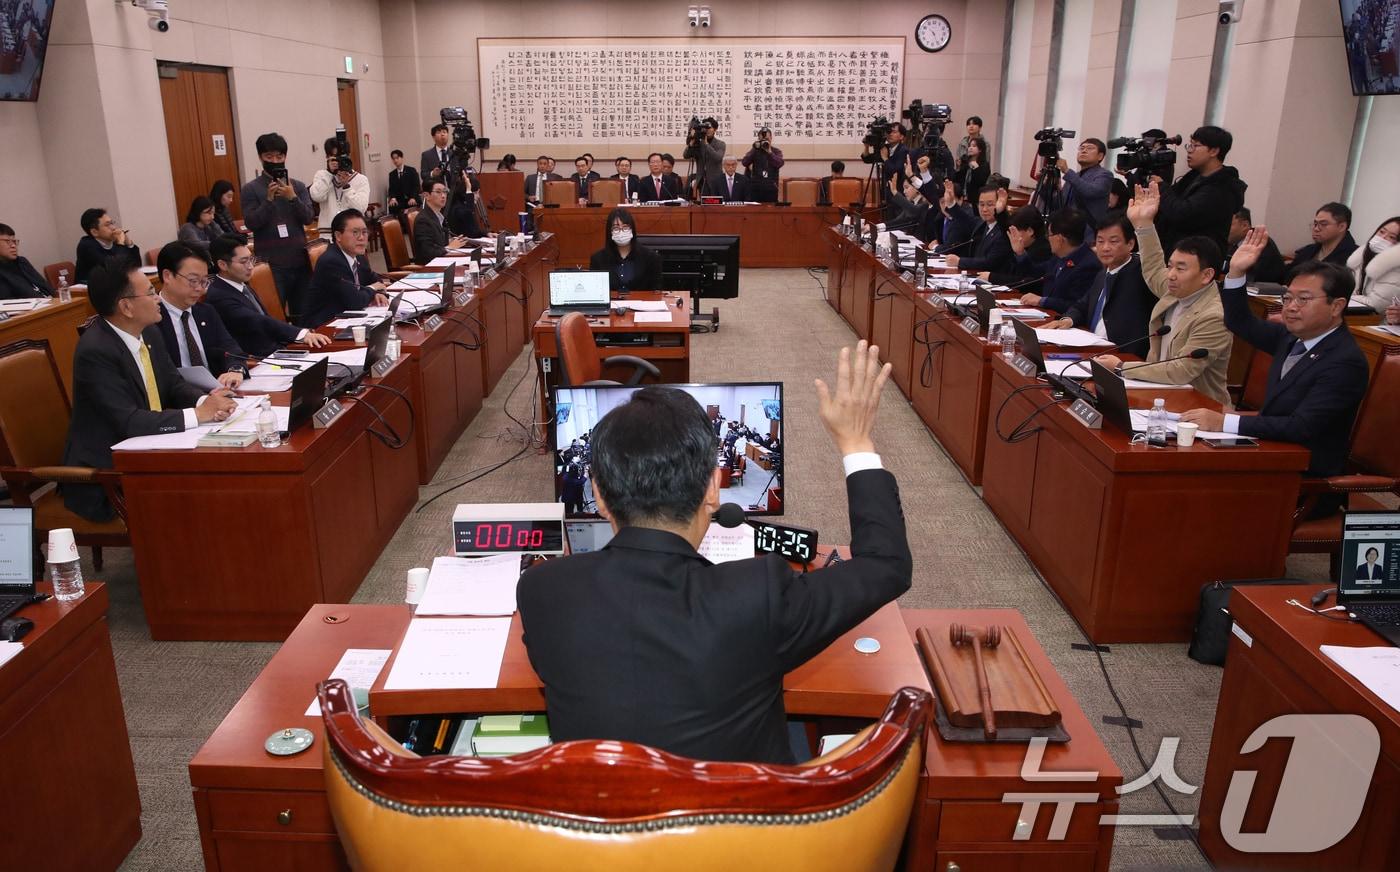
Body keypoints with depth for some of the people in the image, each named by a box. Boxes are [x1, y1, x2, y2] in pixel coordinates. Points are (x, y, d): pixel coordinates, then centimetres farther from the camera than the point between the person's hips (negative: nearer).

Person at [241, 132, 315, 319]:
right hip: (271, 264, -3)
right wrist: (269, 199, -18)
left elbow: (308, 218, -1)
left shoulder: (298, 186, 9)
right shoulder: (250, 189, 1)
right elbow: (252, 223, -8)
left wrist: (292, 197, -17)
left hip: (300, 261, 3)